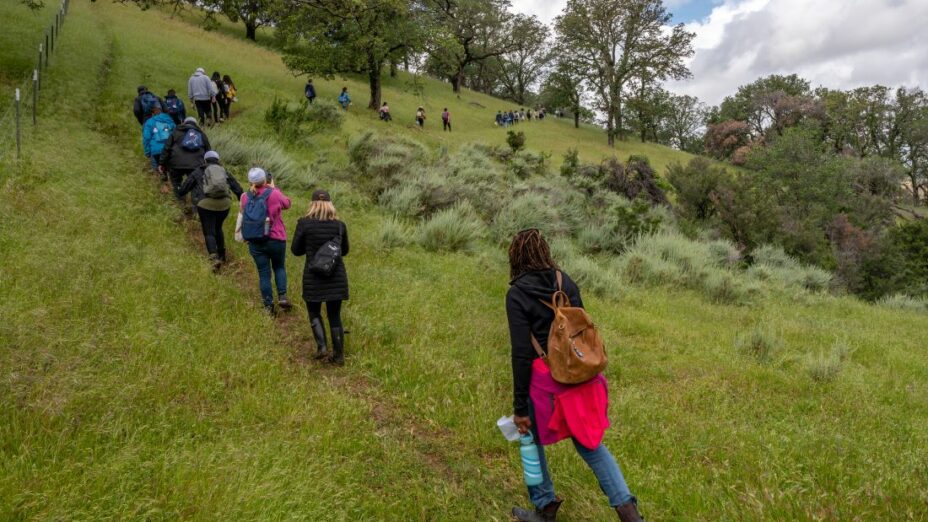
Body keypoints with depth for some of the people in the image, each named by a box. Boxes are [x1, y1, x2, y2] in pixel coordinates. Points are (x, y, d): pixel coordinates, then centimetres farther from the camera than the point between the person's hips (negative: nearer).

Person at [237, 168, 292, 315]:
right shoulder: (274, 194, -13)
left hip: (255, 242, 2)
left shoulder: (245, 197, -4)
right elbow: (287, 204, 6)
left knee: (263, 273, 8)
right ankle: (282, 297, 5)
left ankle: (268, 306, 11)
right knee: (279, 267, 19)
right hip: (276, 240, -2)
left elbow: (242, 214, 11)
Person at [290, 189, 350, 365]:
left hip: (314, 278, -2)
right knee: (335, 316, 12)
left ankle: (322, 347, 4)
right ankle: (338, 356, 17)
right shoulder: (340, 225, -3)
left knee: (314, 313, 18)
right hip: (337, 277, 2)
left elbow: (296, 250, -1)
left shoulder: (304, 223, -10)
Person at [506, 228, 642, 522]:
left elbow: (521, 353, -16)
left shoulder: (517, 293, -13)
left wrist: (520, 407, -11)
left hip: (544, 378, -5)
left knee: (531, 439, 19)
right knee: (589, 442, 18)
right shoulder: (567, 282, 4)